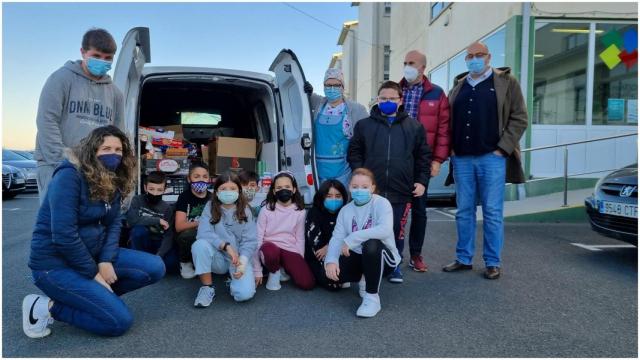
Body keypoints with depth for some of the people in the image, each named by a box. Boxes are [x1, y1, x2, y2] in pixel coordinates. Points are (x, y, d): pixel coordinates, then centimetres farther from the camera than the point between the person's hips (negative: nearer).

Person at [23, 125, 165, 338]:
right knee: (120, 321, -16)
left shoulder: (113, 182, 4)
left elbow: (114, 223, 3)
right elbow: (64, 235, -25)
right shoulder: (69, 176, -20)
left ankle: (95, 294, 4)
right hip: (55, 262, -8)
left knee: (155, 268, -5)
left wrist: (106, 261, -13)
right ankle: (47, 307, -1)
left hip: (92, 254, 8)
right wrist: (94, 273, -17)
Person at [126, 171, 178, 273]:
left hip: (158, 244, 0)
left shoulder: (167, 208, -3)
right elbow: (132, 220, -26)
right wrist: (157, 221, -21)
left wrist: (158, 255, -26)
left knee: (173, 262, -27)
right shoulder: (137, 200, -7)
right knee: (139, 230, -33)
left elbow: (168, 235, -11)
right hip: (141, 243, 0)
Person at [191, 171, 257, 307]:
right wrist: (226, 246, -28)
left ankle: (234, 280, 12)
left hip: (239, 258, -1)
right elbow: (203, 233, -17)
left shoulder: (245, 211, -2)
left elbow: (249, 241, -8)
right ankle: (207, 287, -12)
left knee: (244, 293, -26)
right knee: (200, 244, -31)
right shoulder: (210, 207, -2)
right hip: (217, 258, 1)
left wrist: (242, 262, -24)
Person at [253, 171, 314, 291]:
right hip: (270, 247, -2)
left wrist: (299, 263, 2)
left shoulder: (300, 212, 1)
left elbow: (300, 239, 7)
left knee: (307, 284, -17)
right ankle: (274, 272, -5)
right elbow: (258, 238, -5)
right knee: (271, 252, -39)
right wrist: (257, 271, -7)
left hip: (290, 250, 2)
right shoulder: (266, 210, -6)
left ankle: (285, 269, 12)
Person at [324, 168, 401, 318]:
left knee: (371, 244, -38)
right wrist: (331, 260, -29)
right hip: (358, 257, 5)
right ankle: (363, 278, 14)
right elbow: (336, 238, -8)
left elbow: (385, 230, -34)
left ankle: (372, 297, -20)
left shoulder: (381, 203, -15)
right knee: (332, 272, -20)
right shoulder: (345, 210, 1)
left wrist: (351, 239, -33)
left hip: (383, 258, -5)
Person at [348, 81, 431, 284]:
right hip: (371, 191, 0)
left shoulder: (414, 127, 8)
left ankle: (394, 265, 27)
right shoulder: (364, 125, 6)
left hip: (401, 192, 1)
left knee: (397, 231, 9)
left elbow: (423, 156, 10)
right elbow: (354, 153, 7)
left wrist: (422, 181, 3)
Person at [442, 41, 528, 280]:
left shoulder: (506, 82, 5)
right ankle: (464, 258, 18)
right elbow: (449, 121, 18)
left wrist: (503, 148, -9)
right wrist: (451, 149, 5)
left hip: (491, 158, -4)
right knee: (464, 211, 8)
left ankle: (493, 263, 10)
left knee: (492, 212, 0)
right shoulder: (458, 86, 17)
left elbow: (519, 118, -1)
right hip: (462, 159, 4)